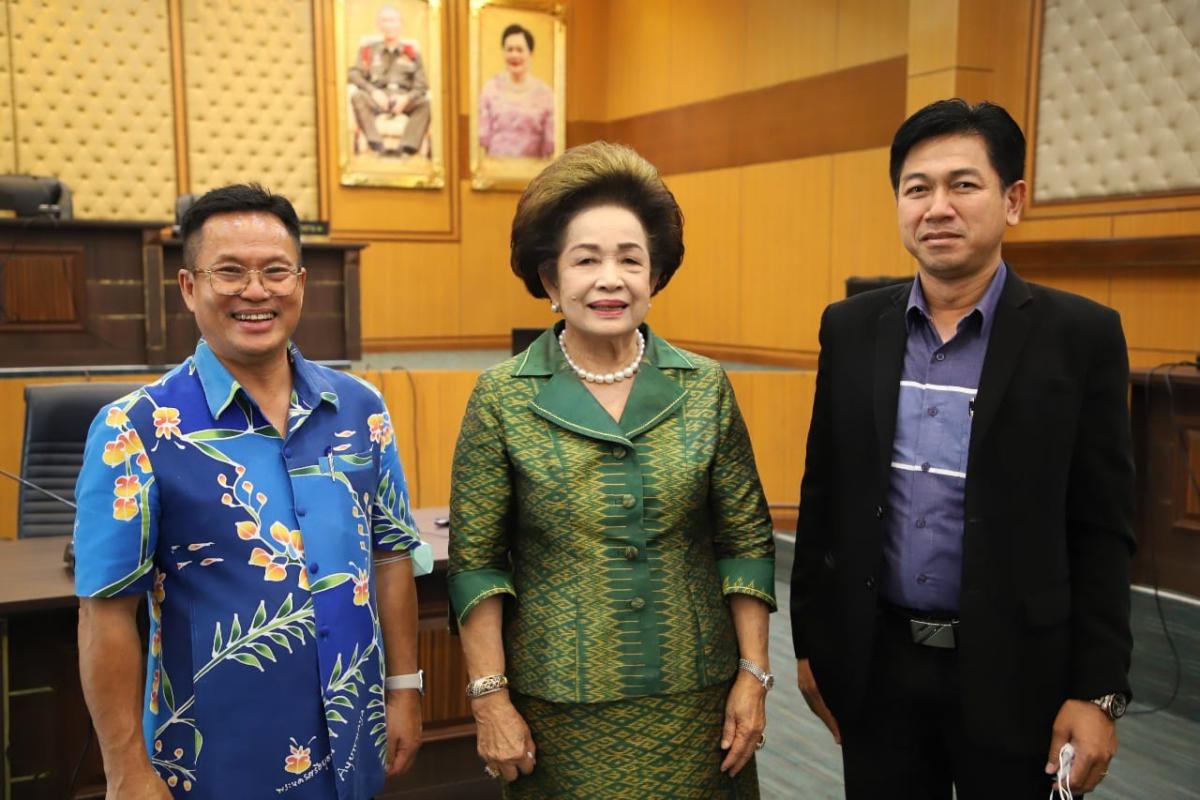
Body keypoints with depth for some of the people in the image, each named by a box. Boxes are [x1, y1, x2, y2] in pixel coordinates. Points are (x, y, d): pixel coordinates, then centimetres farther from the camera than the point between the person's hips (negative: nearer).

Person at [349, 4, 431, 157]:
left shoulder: (412, 52, 16)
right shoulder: (369, 51, 17)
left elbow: (421, 85, 7)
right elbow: (354, 74, 5)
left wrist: (406, 98, -15)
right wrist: (373, 91, -15)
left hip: (403, 100, 0)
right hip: (377, 98, 0)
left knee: (425, 103, -32)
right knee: (357, 97, -32)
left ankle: (407, 147, -43)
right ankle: (377, 144, -45)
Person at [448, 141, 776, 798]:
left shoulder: (705, 388, -2)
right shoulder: (502, 397, -6)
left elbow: (746, 542, 2)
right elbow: (475, 563, -4)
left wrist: (754, 675, -1)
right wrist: (490, 698, -7)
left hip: (694, 699, 2)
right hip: (559, 708, -1)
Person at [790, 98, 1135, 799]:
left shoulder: (1080, 335, -7)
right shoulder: (852, 328, 1)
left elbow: (1103, 532, -6)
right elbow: (823, 497, 5)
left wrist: (1098, 692, -7)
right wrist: (812, 643, 7)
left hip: (1013, 670, -2)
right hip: (876, 663, 3)